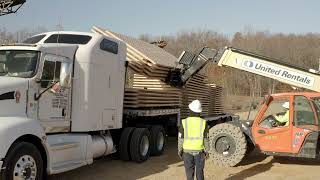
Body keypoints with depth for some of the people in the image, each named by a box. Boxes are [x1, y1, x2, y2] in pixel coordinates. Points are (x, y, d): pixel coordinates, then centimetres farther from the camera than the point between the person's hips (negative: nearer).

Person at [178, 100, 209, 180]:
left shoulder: (184, 122, -12)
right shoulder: (203, 123, -11)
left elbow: (180, 138, -7)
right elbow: (206, 139, -7)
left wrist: (179, 150, 6)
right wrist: (207, 151, 4)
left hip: (187, 151, 0)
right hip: (199, 151, 1)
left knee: (189, 172, 9)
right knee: (199, 171, 14)